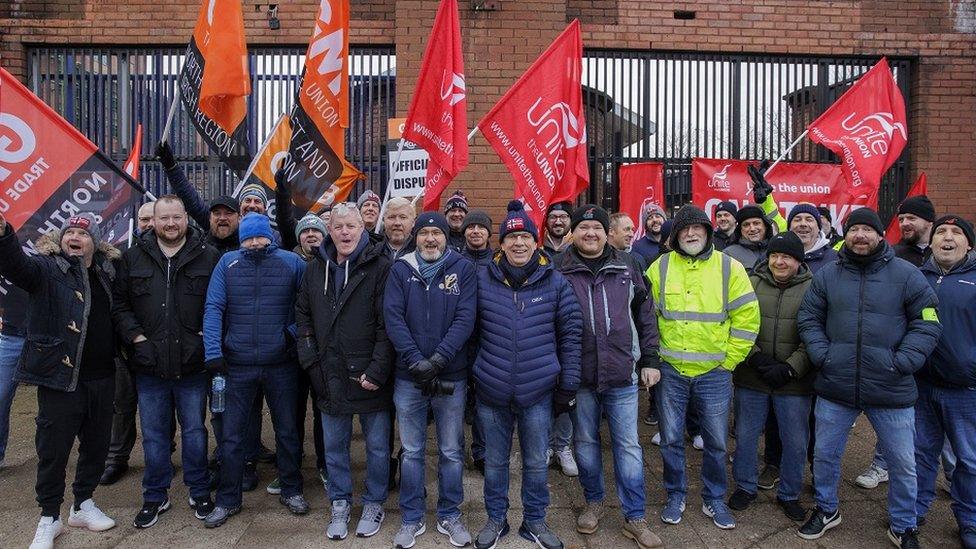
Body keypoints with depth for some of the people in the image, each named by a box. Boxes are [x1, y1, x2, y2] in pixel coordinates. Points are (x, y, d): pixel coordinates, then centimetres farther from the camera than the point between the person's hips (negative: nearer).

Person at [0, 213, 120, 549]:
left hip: (101, 378, 4)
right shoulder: (46, 269, -5)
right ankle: (49, 518, 24)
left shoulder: (107, 272, 8)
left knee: (96, 445, 15)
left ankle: (83, 505, 35)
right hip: (60, 378, -4)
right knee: (53, 449, 5)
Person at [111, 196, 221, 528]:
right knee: (154, 435, 12)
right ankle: (155, 497, 27)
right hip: (149, 363, 2)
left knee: (194, 431, 10)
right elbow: (119, 304, 9)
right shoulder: (133, 257, 5)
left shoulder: (209, 257, -2)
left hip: (192, 363, -2)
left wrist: (206, 338, -7)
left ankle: (199, 492, 26)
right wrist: (136, 337, -3)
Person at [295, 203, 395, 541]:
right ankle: (340, 503, 33)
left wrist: (378, 369, -17)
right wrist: (309, 357, 5)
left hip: (369, 375, -4)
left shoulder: (379, 266, -9)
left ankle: (374, 503, 30)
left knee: (377, 445, 10)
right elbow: (302, 314, 15)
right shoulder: (316, 267, 7)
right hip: (330, 374, 4)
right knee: (334, 445, 15)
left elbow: (387, 323, -13)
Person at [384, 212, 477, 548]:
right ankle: (412, 519, 27)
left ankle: (449, 516, 28)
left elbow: (465, 319, -9)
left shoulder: (463, 269, -1)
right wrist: (416, 361, -18)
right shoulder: (401, 269, 2)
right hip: (408, 378, 1)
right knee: (411, 451, 11)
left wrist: (438, 360, -19)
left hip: (452, 376, 0)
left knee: (451, 452, 11)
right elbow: (392, 318, -7)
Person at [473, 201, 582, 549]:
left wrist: (568, 384, 0)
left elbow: (570, 335, 1)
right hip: (491, 390, 1)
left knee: (536, 462, 14)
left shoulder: (556, 282, -3)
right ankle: (496, 519, 35)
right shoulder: (483, 279, -2)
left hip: (539, 391, 0)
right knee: (495, 461, 15)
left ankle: (535, 521, 34)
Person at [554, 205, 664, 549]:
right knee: (586, 441, 14)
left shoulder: (627, 268, 3)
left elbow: (645, 316, 8)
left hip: (622, 375, 1)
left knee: (628, 445, 7)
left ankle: (634, 519, 20)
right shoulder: (559, 271, -2)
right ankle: (593, 502, 35)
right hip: (579, 376, 0)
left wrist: (650, 360, 5)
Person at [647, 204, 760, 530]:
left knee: (716, 443, 11)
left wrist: (728, 360, -3)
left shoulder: (729, 268, -3)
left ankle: (714, 500, 31)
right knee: (671, 440, 10)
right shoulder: (660, 268, -1)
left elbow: (747, 319, -1)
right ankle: (675, 496, 29)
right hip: (670, 371, 0)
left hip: (714, 374, 0)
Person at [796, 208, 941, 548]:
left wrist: (902, 362, -12)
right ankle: (826, 510, 37)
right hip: (834, 388, 2)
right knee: (825, 455, 14)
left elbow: (927, 324, -2)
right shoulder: (827, 275, 4)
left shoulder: (907, 274, -2)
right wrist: (821, 355, -6)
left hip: (892, 391, -1)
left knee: (903, 464, 11)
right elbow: (808, 319, 8)